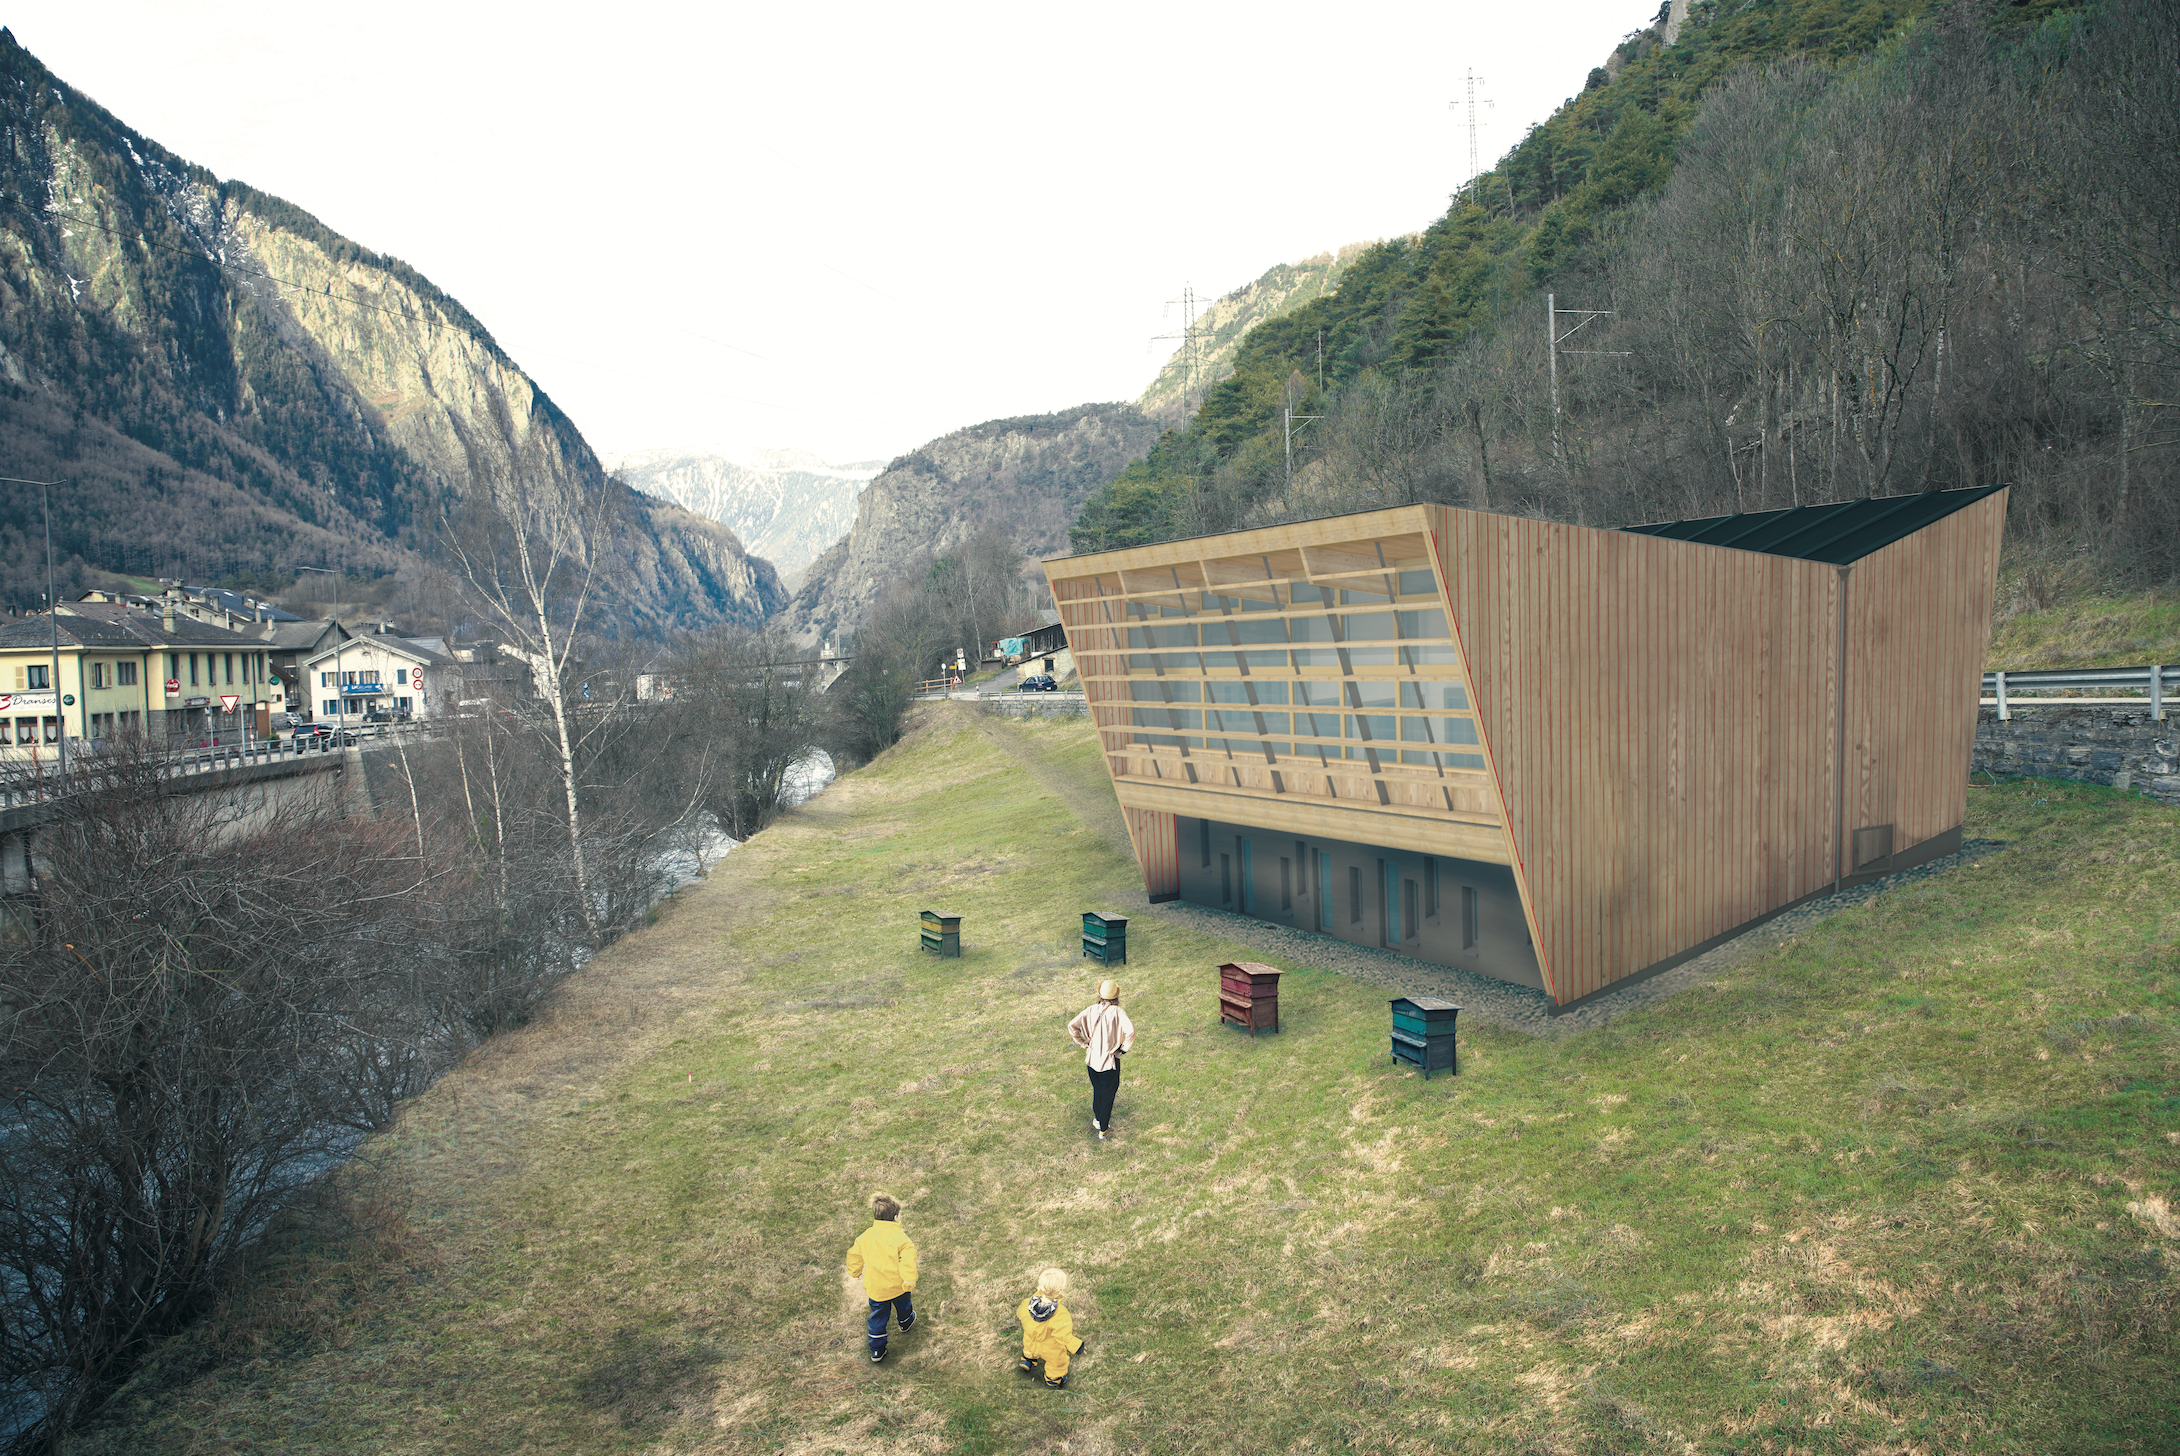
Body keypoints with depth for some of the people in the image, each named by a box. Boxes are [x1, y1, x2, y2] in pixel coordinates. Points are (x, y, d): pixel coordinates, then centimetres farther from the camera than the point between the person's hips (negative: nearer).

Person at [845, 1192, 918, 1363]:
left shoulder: (865, 1236, -6)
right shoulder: (900, 1238, -20)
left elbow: (854, 1255, 6)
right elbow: (908, 1260, -28)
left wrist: (853, 1272, 24)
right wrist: (909, 1281, -21)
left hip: (874, 1289, 2)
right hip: (898, 1285, -2)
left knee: (878, 1318, 16)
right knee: (903, 1305, 29)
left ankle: (877, 1351, 19)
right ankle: (906, 1322, 56)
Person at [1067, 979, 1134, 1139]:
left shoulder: (1090, 1010, -7)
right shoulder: (1117, 1012, -18)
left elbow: (1072, 1027, -10)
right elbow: (1130, 1031, -31)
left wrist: (1085, 1044, -1)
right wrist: (1123, 1049, -16)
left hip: (1092, 1058, 4)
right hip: (1110, 1060, -4)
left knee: (1097, 1090, 27)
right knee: (1108, 1094, 15)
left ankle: (1097, 1119, 46)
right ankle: (1103, 1129, 26)